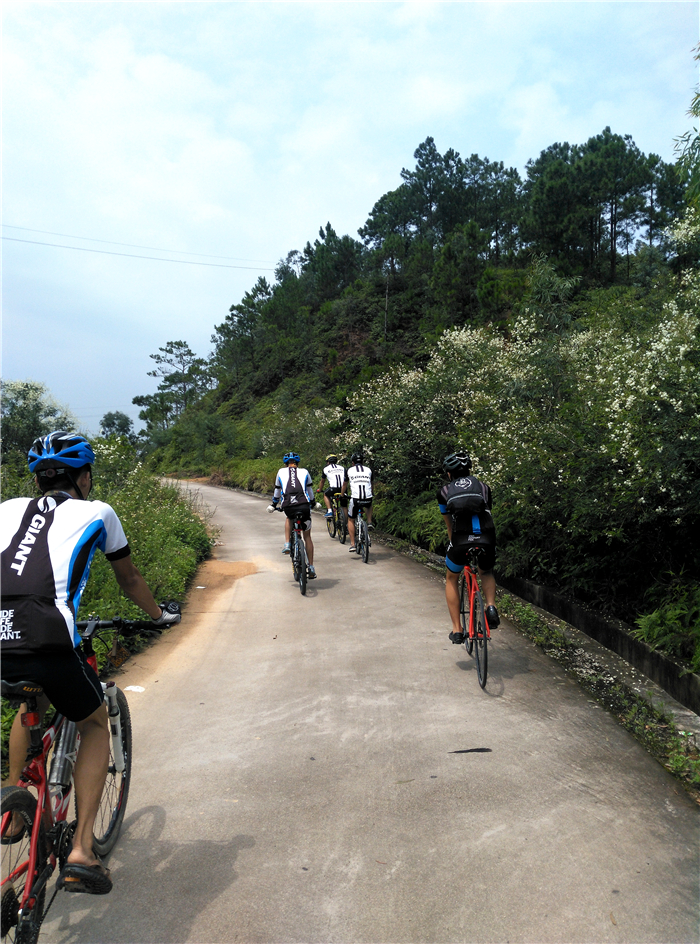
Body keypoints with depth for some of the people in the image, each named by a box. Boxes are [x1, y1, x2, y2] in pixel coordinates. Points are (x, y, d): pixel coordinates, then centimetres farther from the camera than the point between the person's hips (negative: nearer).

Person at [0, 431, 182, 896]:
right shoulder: (96, 512, 16)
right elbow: (130, 579, 28)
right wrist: (161, 614, 46)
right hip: (48, 643, -5)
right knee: (97, 725, 23)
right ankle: (81, 851, 15)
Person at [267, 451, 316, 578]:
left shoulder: (281, 472, 19)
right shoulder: (304, 472, 19)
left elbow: (277, 490, 29)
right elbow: (309, 490, 30)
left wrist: (273, 504, 46)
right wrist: (313, 502, 48)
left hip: (288, 506, 0)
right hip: (304, 505, 0)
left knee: (289, 519, 38)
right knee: (307, 537, 15)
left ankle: (287, 544, 20)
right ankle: (311, 568, 15)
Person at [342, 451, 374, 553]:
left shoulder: (349, 470, 11)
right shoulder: (368, 470, 15)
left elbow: (345, 485, 25)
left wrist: (342, 495, 43)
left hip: (355, 499, -2)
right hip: (368, 498, 2)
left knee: (350, 520, 19)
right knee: (369, 505, 40)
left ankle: (352, 544, 13)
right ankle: (369, 522, 19)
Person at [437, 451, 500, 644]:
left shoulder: (445, 491, 22)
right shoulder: (483, 487, 24)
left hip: (461, 540, -1)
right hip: (486, 539, 1)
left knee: (452, 579, 26)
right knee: (486, 573, 34)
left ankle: (457, 630, 22)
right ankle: (491, 606, 8)